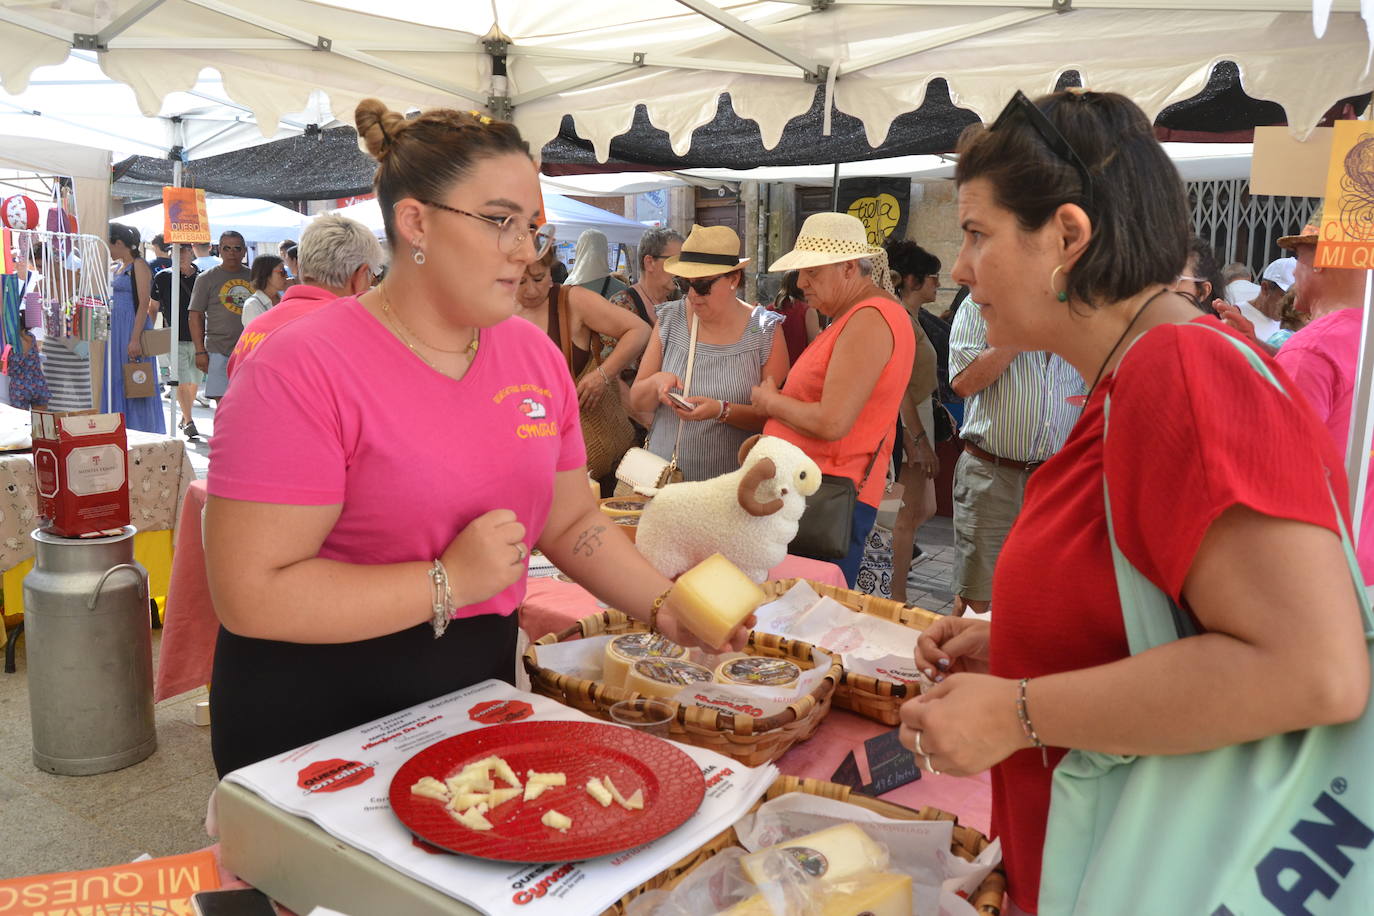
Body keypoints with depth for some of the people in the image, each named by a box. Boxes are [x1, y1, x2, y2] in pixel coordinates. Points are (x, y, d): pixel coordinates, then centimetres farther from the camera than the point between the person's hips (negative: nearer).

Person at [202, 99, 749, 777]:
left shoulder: (533, 353, 1)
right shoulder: (303, 367, -20)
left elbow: (572, 522, 8)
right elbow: (249, 594, -24)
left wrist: (665, 608, -6)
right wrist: (451, 580, -25)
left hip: (479, 682, 6)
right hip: (318, 715, -6)